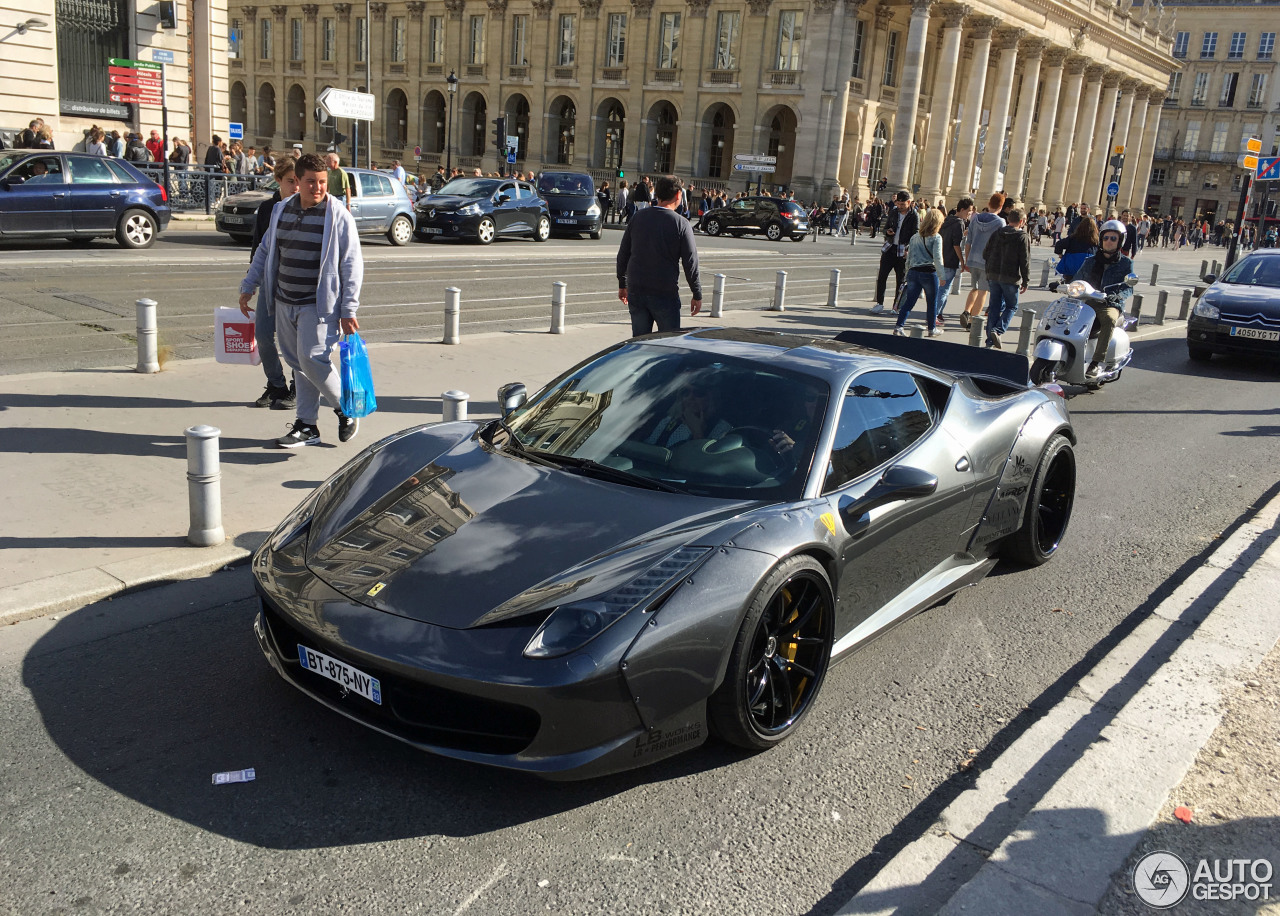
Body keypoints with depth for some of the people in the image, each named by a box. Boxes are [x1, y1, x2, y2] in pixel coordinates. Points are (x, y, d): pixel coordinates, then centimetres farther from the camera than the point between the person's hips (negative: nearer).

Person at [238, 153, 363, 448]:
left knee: (312, 359, -14)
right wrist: (249, 286, 20)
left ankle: (346, 410, 9)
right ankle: (307, 427, 18)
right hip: (284, 303, 6)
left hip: (319, 305, -6)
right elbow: (265, 251, 22)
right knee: (297, 363, 9)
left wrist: (348, 310, -12)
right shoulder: (281, 211, 10)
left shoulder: (339, 217, -7)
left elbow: (352, 265, -8)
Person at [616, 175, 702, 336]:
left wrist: (622, 284, 20)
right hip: (665, 294, -4)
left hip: (636, 292, 4)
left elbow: (623, 254, 9)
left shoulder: (638, 217, 4)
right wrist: (697, 295, 2)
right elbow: (691, 262, -7)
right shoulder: (681, 224, -9)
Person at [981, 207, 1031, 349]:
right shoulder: (1023, 237, -8)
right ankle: (998, 330, -13)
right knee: (1011, 306, 9)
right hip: (1010, 278, -5)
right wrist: (1026, 281, -2)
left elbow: (985, 253, 9)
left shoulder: (997, 233, 6)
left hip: (993, 275, 5)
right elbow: (1025, 261, -8)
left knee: (995, 306, 11)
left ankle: (991, 339, 8)